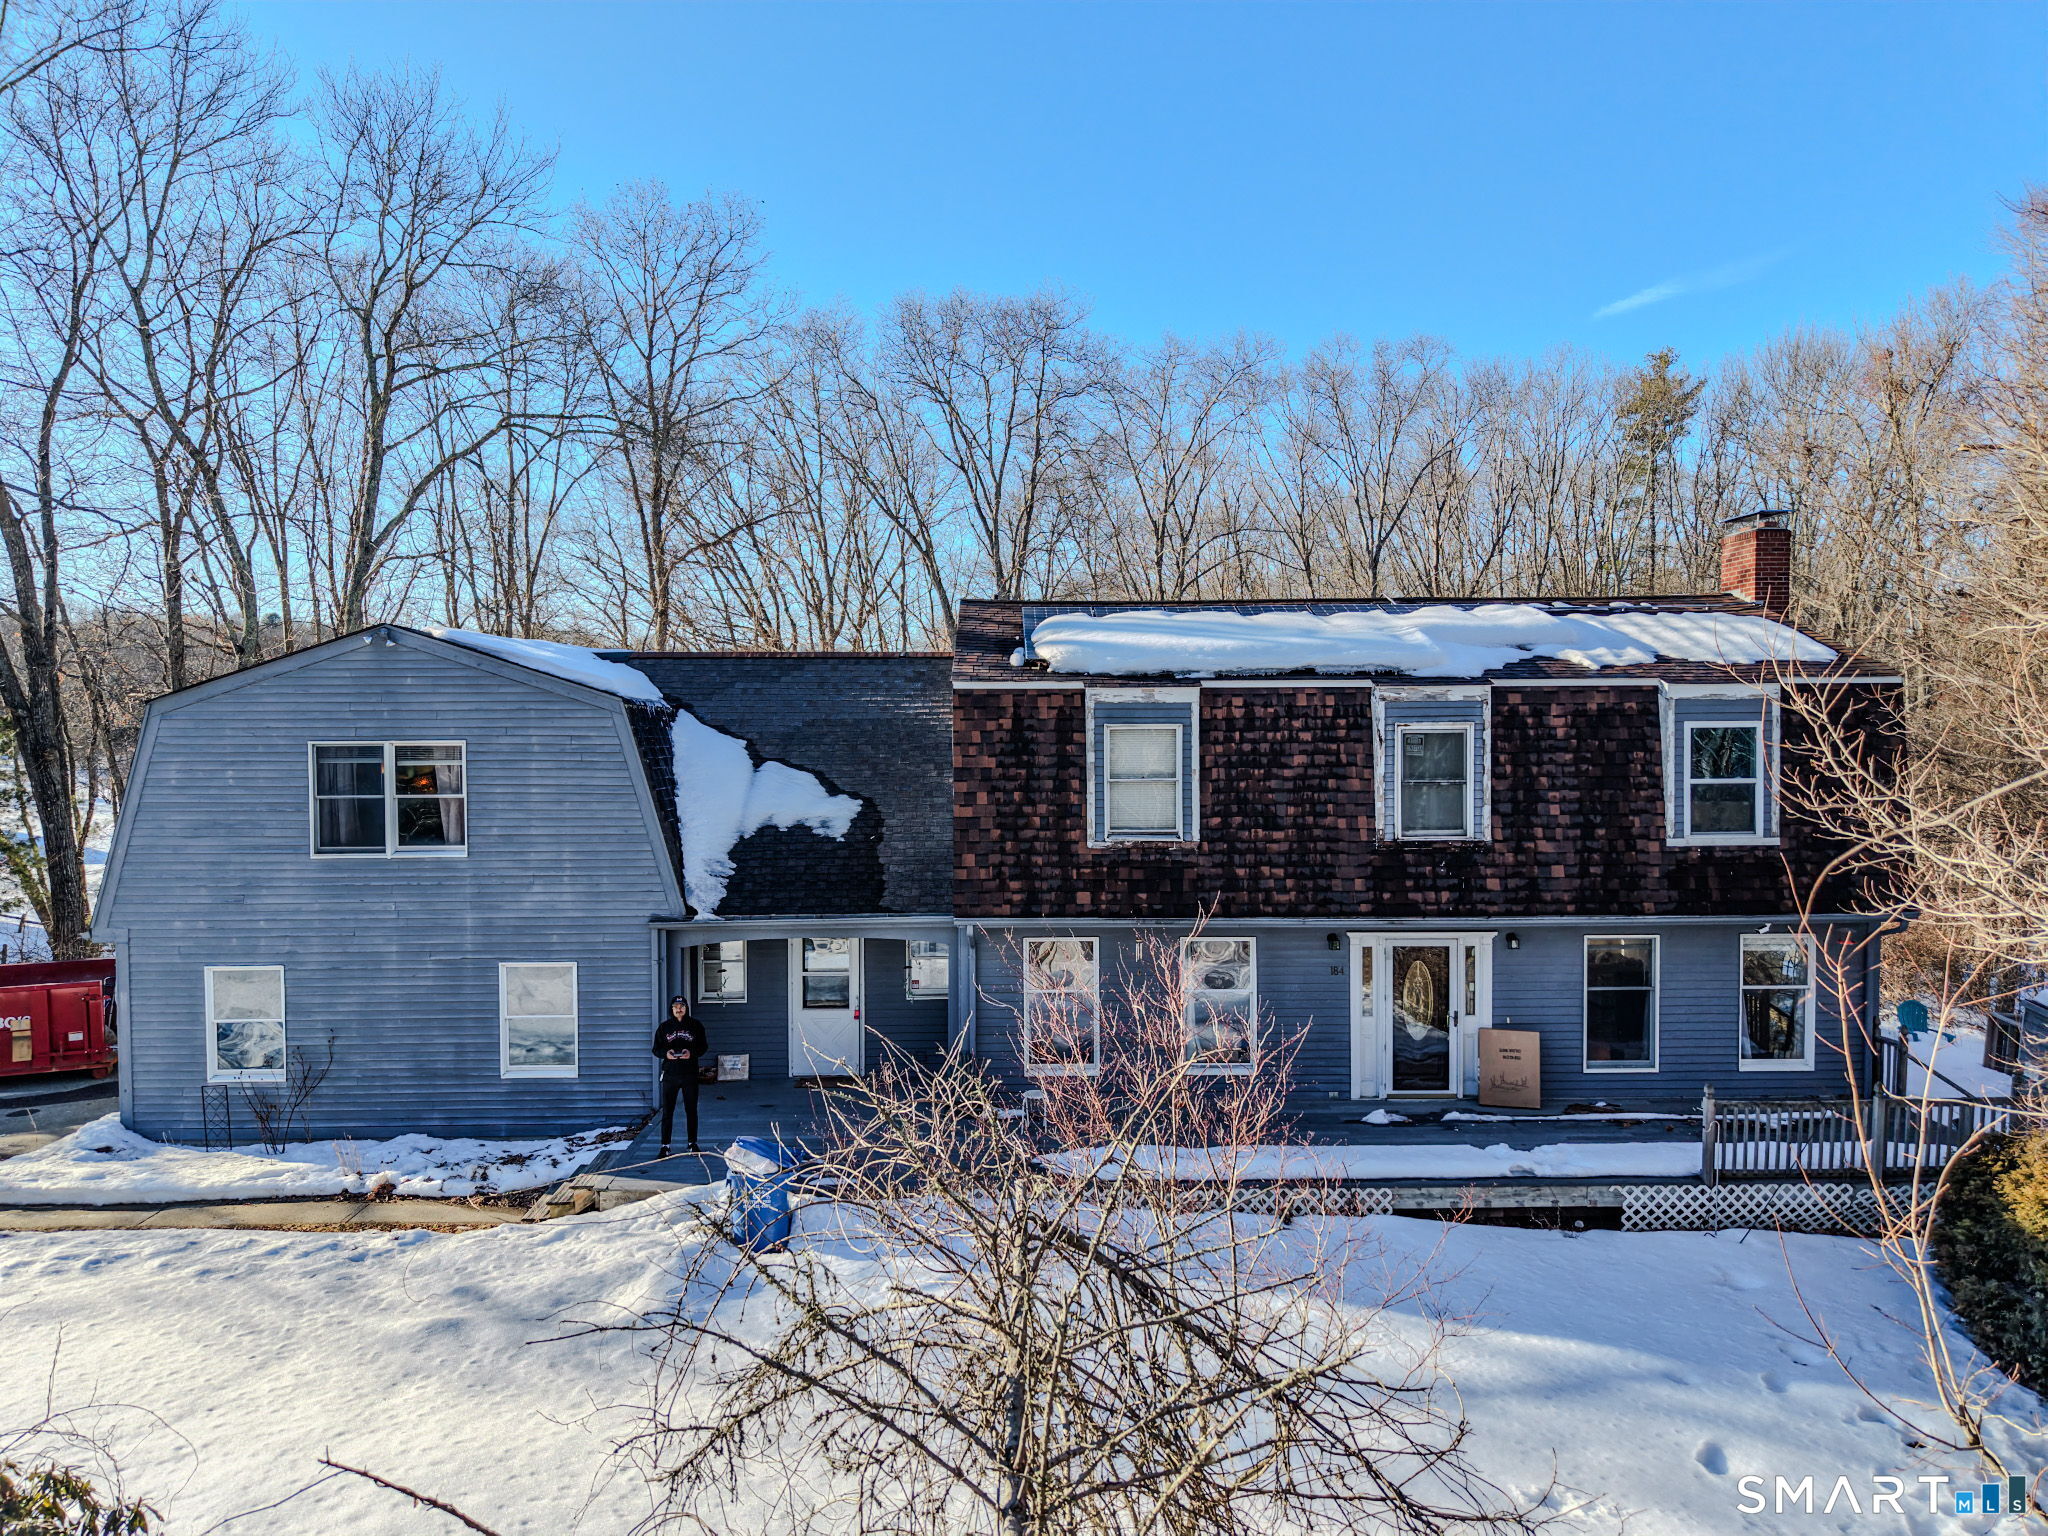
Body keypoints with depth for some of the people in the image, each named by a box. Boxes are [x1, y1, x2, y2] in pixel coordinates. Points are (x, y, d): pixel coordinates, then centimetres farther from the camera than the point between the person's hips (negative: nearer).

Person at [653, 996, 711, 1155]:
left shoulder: (696, 1025, 1)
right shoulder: (663, 1027, 4)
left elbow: (703, 1047, 4)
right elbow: (656, 1049, 7)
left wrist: (692, 1053, -16)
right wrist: (666, 1053, -15)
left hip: (690, 1074, 0)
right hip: (670, 1074, 0)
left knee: (691, 1110, 9)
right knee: (667, 1111, 2)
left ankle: (693, 1143, 20)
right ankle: (665, 1146, 8)